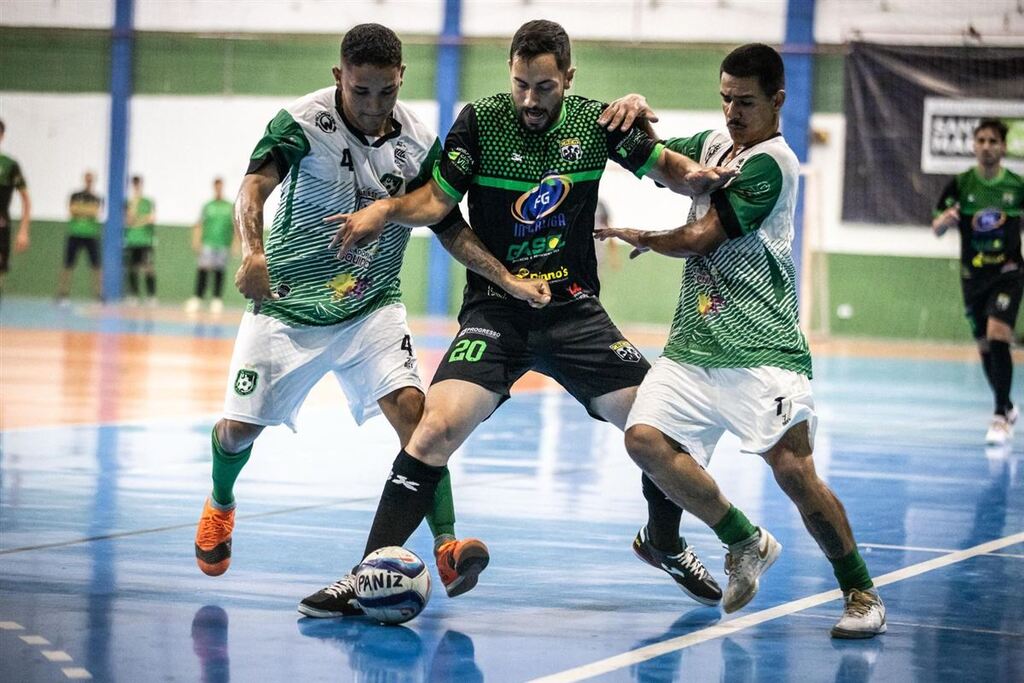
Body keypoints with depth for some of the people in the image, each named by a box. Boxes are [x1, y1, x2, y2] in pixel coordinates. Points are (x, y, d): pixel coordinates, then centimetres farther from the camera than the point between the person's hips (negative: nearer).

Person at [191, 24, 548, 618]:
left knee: (410, 407, -20)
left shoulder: (418, 142, -7)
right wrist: (253, 251, -52)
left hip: (373, 307, 2)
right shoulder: (303, 122, -18)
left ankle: (448, 547, -21)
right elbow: (255, 186, -32)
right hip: (288, 304, -1)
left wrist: (509, 281, -10)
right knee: (241, 426, 3)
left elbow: (451, 229, 2)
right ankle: (221, 504, 37)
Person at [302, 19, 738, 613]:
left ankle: (664, 543, 26)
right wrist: (386, 209, -25)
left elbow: (665, 167, 11)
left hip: (575, 310, 2)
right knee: (439, 426, -24)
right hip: (495, 312, -2)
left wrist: (695, 175, -12)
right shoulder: (482, 120, -6)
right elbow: (437, 199, -6)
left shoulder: (595, 121, 0)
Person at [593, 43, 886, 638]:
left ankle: (862, 594, 0)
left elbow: (698, 239, -11)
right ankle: (746, 543, 6)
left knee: (793, 467, -18)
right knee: (646, 437, -13)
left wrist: (638, 238, 8)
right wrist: (633, 111, 3)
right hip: (693, 342, 8)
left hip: (761, 349, -7)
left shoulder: (770, 161, -10)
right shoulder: (715, 143, 16)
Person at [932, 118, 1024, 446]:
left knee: (997, 336, -20)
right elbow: (936, 228, -6)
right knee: (985, 346, 11)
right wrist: (945, 219, -29)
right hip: (973, 277, 2)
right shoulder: (961, 184, -2)